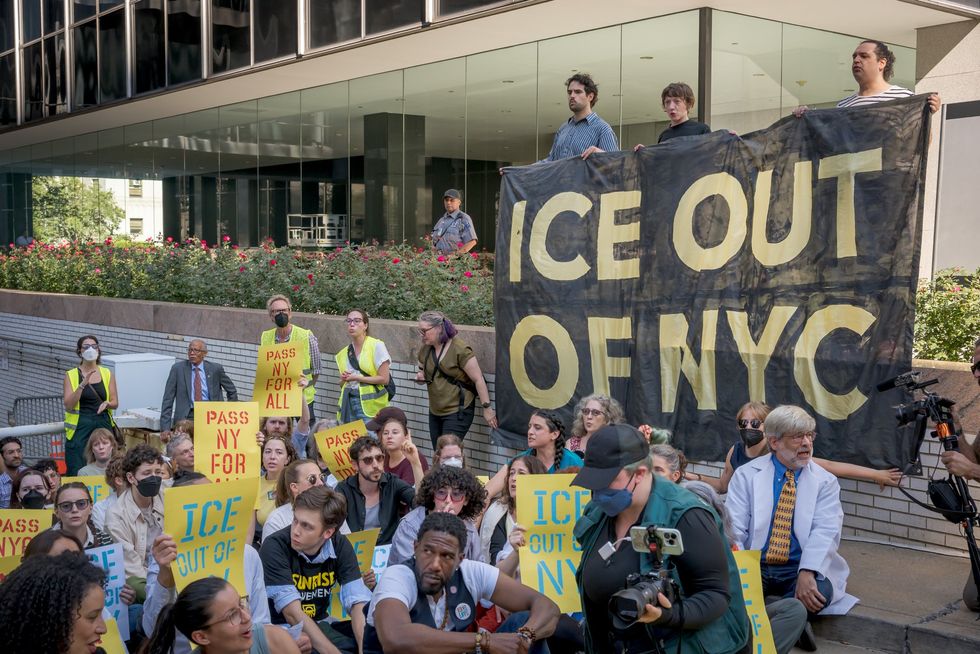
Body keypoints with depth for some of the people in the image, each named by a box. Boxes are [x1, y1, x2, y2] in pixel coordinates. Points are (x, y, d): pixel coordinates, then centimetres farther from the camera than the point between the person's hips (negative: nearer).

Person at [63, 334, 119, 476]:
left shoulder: (107, 374, 10)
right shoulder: (71, 375, 3)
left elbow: (115, 402, 11)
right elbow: (69, 405, -7)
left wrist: (107, 403, -11)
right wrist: (83, 384, -18)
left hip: (103, 424, 2)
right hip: (80, 427, -2)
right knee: (77, 471, -8)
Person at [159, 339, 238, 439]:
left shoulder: (215, 369, 4)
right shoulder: (178, 368, 2)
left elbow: (232, 391, 19)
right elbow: (168, 399, 1)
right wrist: (165, 428, -6)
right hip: (186, 417, 0)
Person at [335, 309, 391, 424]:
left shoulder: (376, 346, -4)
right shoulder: (343, 353, 13)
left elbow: (384, 379, -9)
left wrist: (357, 378, -9)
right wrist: (343, 380, -1)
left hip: (369, 405, -5)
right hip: (348, 403, 5)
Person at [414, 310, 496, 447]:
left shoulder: (460, 349, -17)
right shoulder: (425, 350, 4)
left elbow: (478, 379, -15)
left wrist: (486, 408, -16)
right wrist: (420, 377, -4)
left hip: (458, 411, -7)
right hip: (435, 412, 7)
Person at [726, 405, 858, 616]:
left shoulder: (825, 482, 8)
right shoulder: (746, 475, 6)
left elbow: (826, 531, -7)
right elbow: (733, 529, -4)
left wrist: (807, 573, -27)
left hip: (797, 570, 2)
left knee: (821, 590, -32)